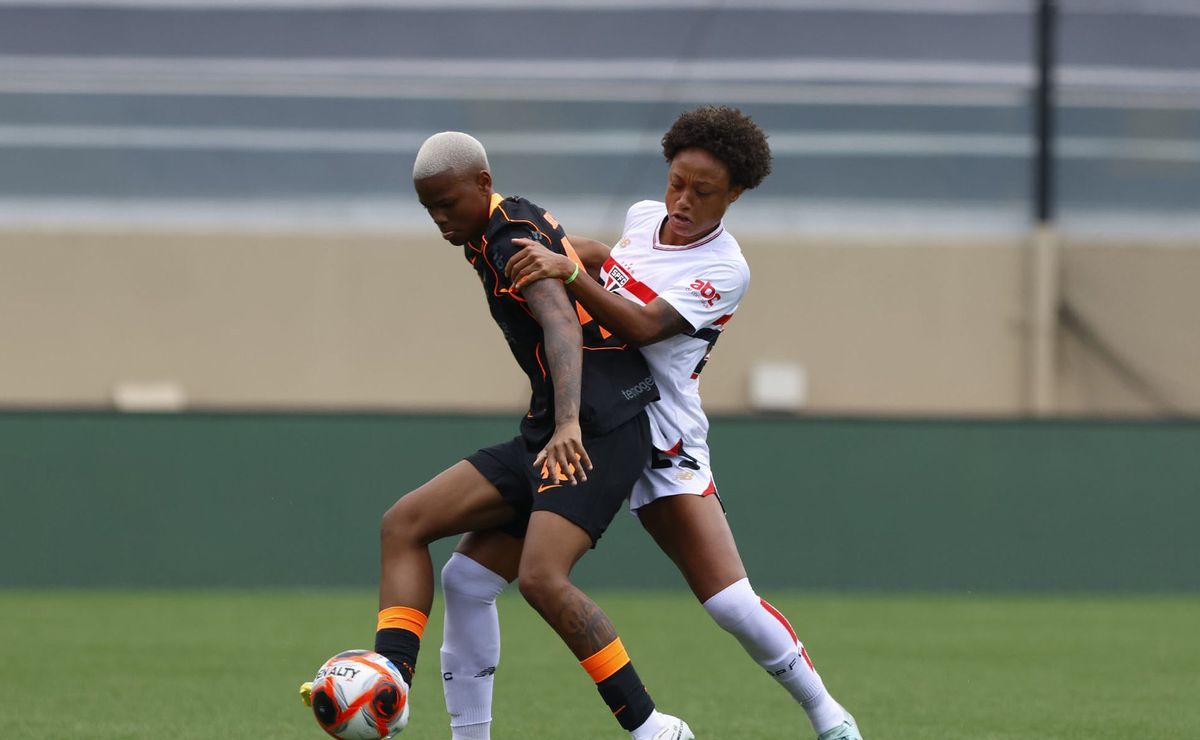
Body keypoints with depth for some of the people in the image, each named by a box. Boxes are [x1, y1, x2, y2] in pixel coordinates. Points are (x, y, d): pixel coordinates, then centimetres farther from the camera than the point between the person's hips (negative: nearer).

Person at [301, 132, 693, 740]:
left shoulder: (514, 237, -13)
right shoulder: (486, 239, 16)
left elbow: (561, 324, -29)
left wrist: (569, 423, -45)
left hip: (601, 429, -10)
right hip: (547, 433, 10)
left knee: (541, 577, -26)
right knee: (404, 525, -1)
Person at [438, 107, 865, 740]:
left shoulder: (725, 270, -11)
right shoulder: (643, 216, 8)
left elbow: (644, 327, -26)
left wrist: (568, 273, -38)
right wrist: (558, 249, 16)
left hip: (660, 442, -5)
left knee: (734, 605, -15)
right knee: (465, 579, -7)